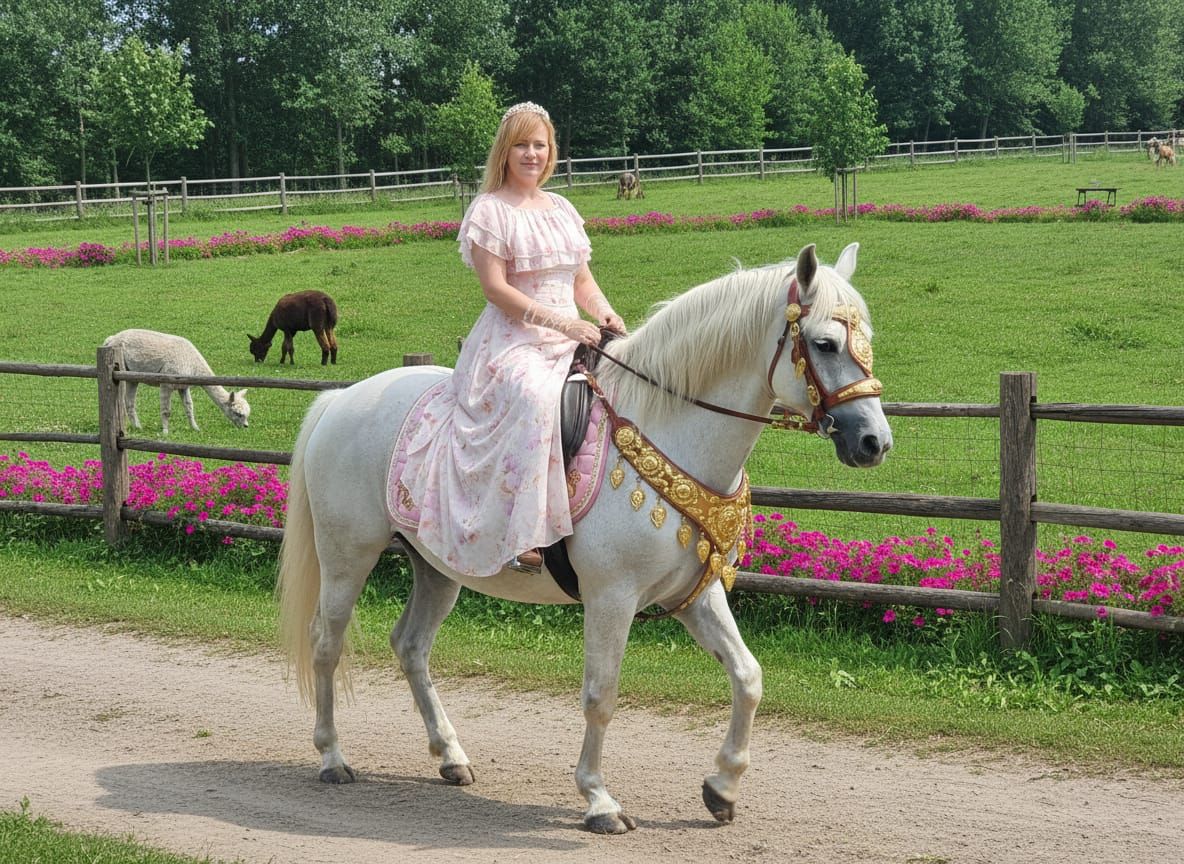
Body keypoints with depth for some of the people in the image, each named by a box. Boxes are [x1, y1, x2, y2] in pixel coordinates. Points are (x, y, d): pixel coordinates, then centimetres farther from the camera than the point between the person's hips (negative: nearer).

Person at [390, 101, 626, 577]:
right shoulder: (489, 210, -2)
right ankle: (518, 537, -40)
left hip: (571, 339, 7)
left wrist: (602, 311, -2)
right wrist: (564, 323, -19)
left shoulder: (562, 208, 19)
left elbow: (582, 280, 22)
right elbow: (496, 288, -11)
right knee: (534, 397, -38)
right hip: (511, 340, -7)